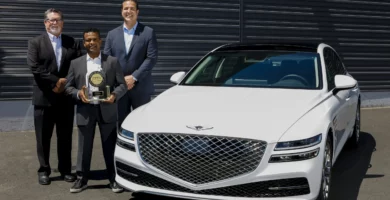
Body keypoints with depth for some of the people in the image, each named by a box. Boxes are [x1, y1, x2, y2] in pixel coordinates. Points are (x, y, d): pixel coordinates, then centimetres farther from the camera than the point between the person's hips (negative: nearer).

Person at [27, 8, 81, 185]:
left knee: (65, 137, 9)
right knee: (43, 137, 5)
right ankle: (44, 170, 17)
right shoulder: (35, 43, 3)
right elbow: (34, 67, -10)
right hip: (44, 98, -2)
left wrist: (66, 83, -12)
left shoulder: (73, 43, 10)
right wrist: (56, 81, -15)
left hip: (66, 97, 2)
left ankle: (65, 170, 20)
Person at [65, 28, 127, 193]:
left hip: (107, 110, -1)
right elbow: (68, 87, 9)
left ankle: (114, 179, 15)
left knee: (110, 147, 5)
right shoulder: (76, 63, 9)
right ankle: (81, 179, 19)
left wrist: (114, 95, -17)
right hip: (85, 111, 1)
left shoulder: (112, 61, 4)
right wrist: (78, 93, -12)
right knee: (84, 147, 8)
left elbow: (122, 84, 2)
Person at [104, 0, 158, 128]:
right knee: (122, 124, 7)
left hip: (141, 88, -2)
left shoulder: (148, 32, 2)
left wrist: (134, 77, -13)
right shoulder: (112, 34, 11)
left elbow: (151, 58, -6)